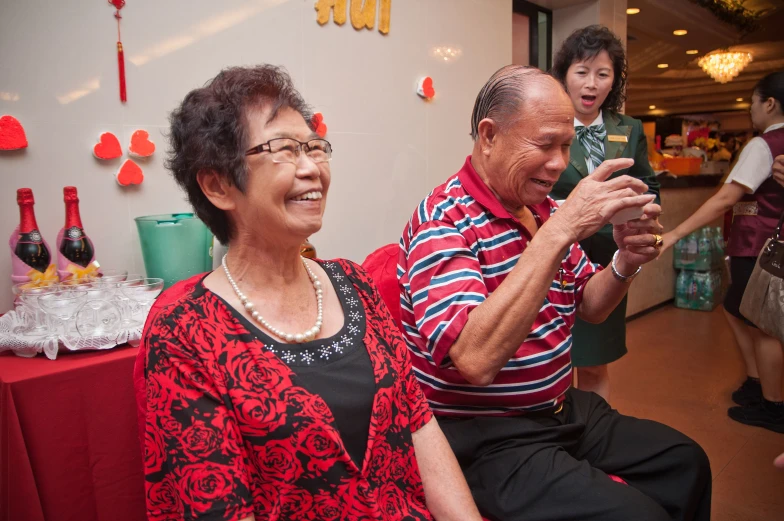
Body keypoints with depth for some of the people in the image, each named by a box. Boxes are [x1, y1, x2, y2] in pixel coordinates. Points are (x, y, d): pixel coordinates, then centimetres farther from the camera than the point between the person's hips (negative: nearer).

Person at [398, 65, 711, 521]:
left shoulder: (543, 209, 5)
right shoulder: (443, 221, -21)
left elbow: (589, 307, 13)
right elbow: (474, 360, -34)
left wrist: (626, 262, -10)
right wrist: (558, 231, -35)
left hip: (564, 411, 9)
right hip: (487, 438, -8)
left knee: (685, 462, 16)